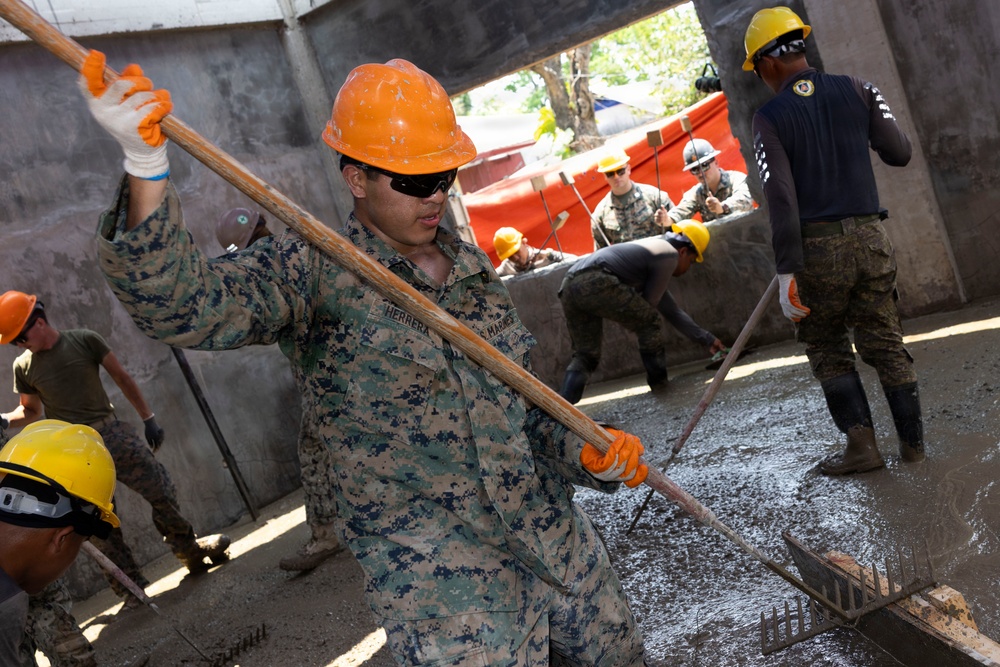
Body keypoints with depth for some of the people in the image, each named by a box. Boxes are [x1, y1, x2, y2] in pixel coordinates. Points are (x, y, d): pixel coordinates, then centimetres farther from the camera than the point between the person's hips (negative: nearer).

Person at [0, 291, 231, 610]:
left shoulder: (84, 340, -3)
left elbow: (123, 378, 4)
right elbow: (30, 411, 17)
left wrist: (148, 418, 4)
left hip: (113, 434, -1)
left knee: (162, 490, -1)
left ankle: (192, 552, 21)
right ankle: (131, 589, 12)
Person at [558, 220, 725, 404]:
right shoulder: (669, 254, 9)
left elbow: (672, 311, 41)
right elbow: (649, 305, 8)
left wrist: (707, 339, 44)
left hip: (569, 286, 9)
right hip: (594, 282, -9)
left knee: (585, 356, 16)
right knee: (649, 322, 10)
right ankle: (660, 385, 17)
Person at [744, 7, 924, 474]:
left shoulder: (770, 118, -6)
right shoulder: (856, 90, 4)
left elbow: (781, 199, -13)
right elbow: (900, 154, 8)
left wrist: (786, 273, -14)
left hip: (817, 248, -3)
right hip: (870, 239, 3)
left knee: (827, 349, 12)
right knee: (885, 343, 12)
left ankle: (862, 444, 8)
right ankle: (912, 441, 16)